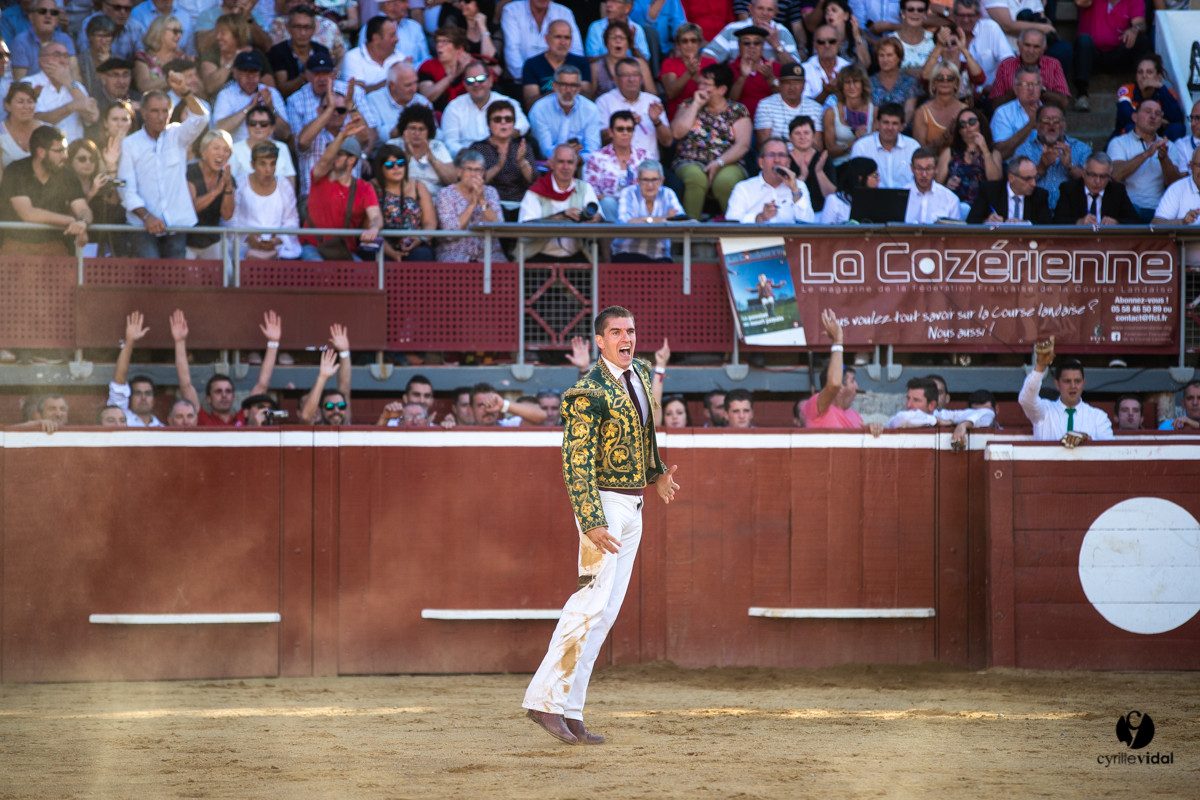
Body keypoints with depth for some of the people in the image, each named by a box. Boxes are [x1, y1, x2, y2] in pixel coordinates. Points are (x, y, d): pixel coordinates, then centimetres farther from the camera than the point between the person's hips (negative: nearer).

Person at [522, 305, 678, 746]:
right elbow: (577, 462, -20)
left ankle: (569, 711, 7)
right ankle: (548, 699, -10)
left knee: (606, 609, 6)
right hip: (602, 501, -8)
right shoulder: (589, 393, -17)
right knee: (593, 602, -15)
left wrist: (657, 475, 15)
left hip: (633, 506, 9)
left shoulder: (641, 375, 10)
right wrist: (592, 523, -26)